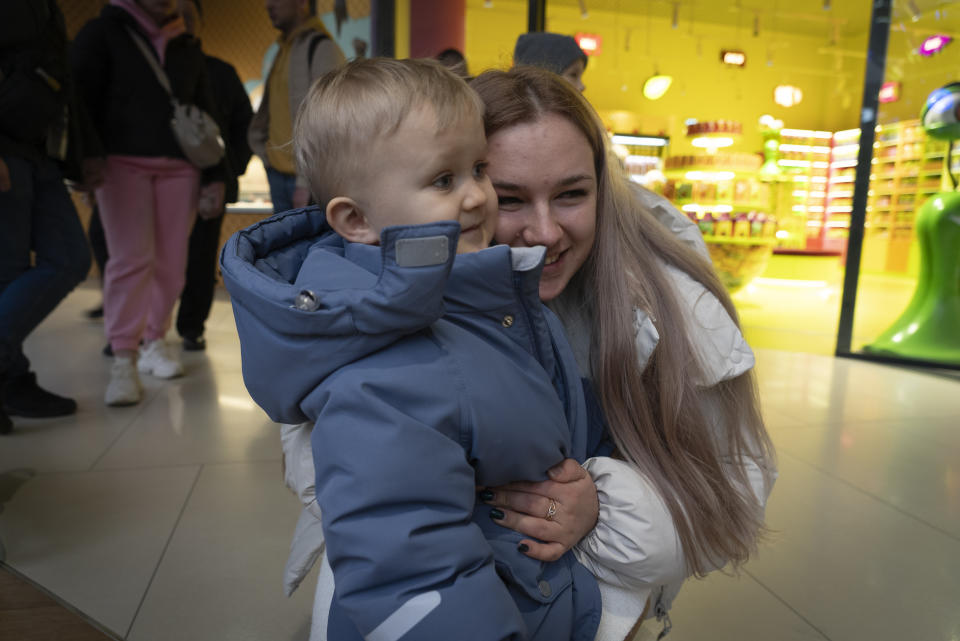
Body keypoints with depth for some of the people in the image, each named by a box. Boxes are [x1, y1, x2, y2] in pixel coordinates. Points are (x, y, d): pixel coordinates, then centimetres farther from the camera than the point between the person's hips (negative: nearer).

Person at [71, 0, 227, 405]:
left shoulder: (187, 48, 20)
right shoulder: (103, 33, 8)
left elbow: (206, 113, 19)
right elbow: (82, 98, 0)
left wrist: (214, 175, 9)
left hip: (178, 166, 4)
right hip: (122, 161, -4)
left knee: (170, 263, 1)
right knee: (131, 258, -14)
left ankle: (154, 342, 17)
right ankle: (123, 361, -9)